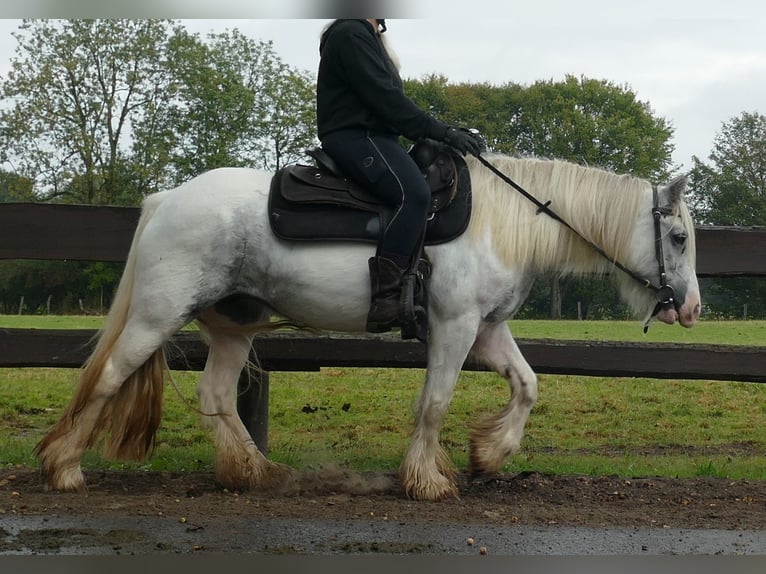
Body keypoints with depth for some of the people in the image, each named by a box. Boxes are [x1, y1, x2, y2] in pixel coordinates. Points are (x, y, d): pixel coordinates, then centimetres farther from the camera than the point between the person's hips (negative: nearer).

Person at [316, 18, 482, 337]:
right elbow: (385, 99, -17)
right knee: (413, 194, -31)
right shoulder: (351, 34, -8)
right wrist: (442, 131, -16)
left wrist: (441, 133, 10)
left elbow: (386, 99, 21)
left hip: (370, 138, 11)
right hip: (355, 138, -11)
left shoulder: (366, 37, 25)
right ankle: (386, 301, -38)